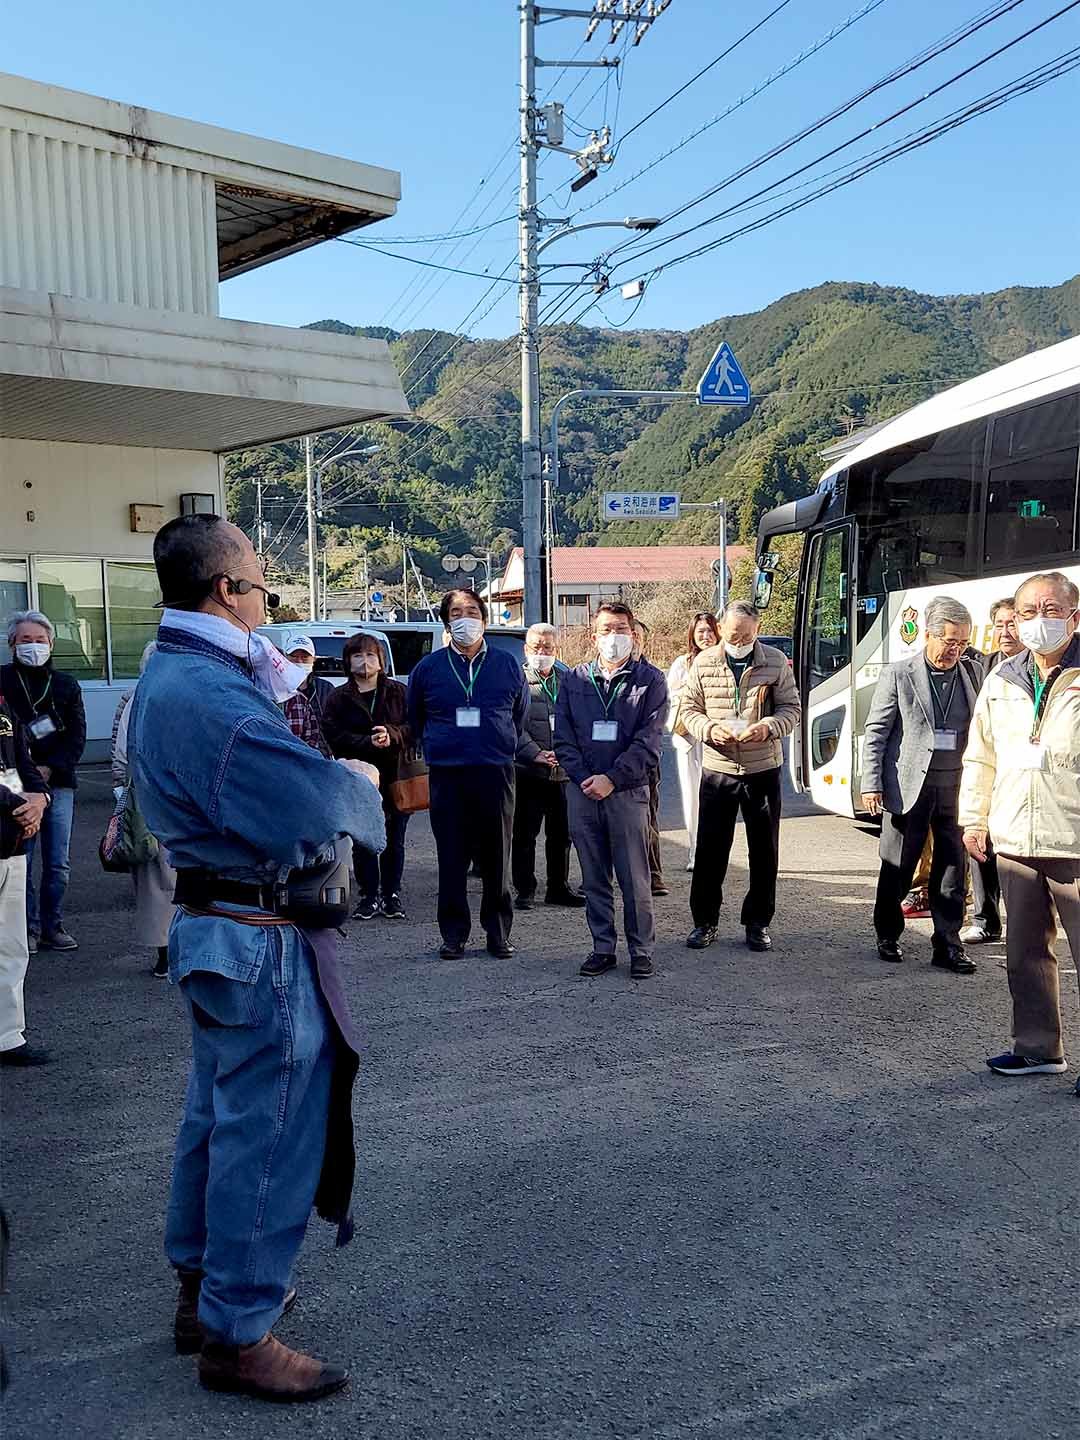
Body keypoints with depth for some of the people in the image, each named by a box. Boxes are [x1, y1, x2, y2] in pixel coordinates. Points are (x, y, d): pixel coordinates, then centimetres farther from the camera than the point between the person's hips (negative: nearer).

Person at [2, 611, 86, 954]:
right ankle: (29, 929, 10)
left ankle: (52, 927, 15)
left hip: (58, 783, 2)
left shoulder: (65, 684, 9)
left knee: (58, 863, 4)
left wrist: (50, 768, -10)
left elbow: (77, 735, 4)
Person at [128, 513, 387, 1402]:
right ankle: (238, 1336, 15)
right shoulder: (209, 691, -25)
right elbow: (313, 800, -30)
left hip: (221, 928, 11)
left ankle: (204, 1287, 38)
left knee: (222, 1117, 22)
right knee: (269, 1135, 1)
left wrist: (277, 680, 5)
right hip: (262, 940, -11)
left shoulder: (172, 677, 11)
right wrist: (363, 785, -10)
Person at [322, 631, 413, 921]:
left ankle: (391, 896, 18)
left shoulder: (398, 692, 8)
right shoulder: (338, 698, 6)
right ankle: (369, 897, 12)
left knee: (394, 841, 7)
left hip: (396, 776, 1)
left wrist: (392, 735, -19)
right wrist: (368, 742, -19)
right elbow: (334, 736, -5)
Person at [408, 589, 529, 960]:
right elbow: (415, 720, 17)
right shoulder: (428, 667, 7)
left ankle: (498, 933, 14)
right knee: (451, 858, 2)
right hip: (446, 776, 0)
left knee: (496, 858, 4)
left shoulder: (507, 665, 8)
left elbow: (520, 715, 19)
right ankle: (453, 935, 11)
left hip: (496, 774, 0)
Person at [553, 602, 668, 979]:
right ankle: (602, 948, 19)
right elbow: (563, 737, 7)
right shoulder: (574, 680, 10)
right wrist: (583, 777, -7)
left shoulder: (650, 680, 2)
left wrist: (612, 779, -13)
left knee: (634, 878, 0)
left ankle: (641, 951, 11)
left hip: (627, 791, -3)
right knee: (594, 878, 9)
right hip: (582, 791, 3)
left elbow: (648, 742, -6)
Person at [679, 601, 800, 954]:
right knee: (710, 848, 3)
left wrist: (768, 727, -19)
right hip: (717, 768, 0)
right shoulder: (703, 663, 0)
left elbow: (791, 708, 2)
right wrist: (709, 729, -17)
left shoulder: (776, 662, 0)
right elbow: (688, 708, 4)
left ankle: (757, 923, 20)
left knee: (764, 851, 6)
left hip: (763, 769, 0)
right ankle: (704, 921, 16)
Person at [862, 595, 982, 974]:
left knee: (953, 871, 5)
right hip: (908, 788, -2)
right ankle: (888, 937, 24)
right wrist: (871, 785, -8)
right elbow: (875, 733, -2)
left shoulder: (973, 674, 8)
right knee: (896, 870, 8)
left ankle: (948, 946, 14)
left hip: (956, 790, 3)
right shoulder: (897, 674, -2)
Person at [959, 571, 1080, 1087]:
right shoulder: (1002, 680, 12)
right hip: (1014, 845, 6)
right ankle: (1038, 1048, 28)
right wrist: (974, 818, 16)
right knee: (1025, 952, 14)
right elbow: (980, 757, 19)